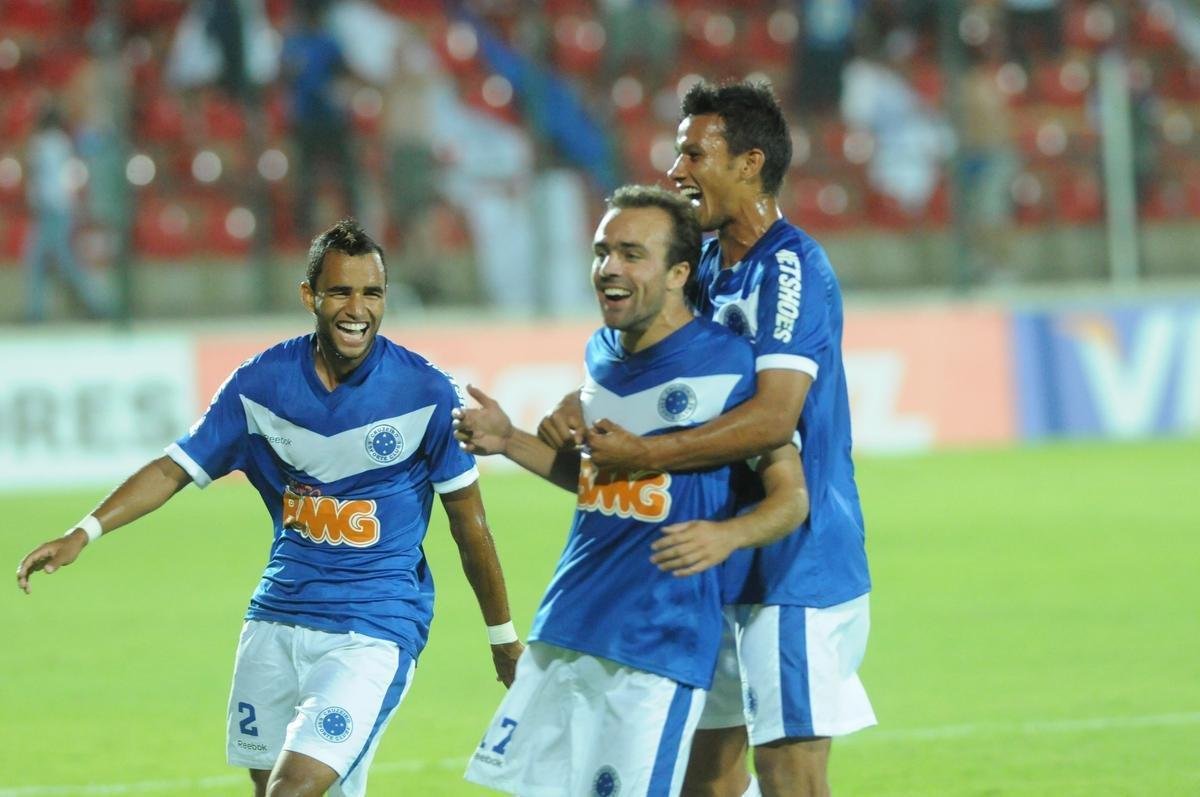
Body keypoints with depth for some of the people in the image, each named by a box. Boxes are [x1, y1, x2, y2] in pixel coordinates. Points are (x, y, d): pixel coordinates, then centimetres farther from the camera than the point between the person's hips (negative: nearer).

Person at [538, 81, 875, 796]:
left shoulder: (790, 268, -16)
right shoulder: (707, 263, 12)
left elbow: (774, 417, -27)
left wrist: (644, 455, -27)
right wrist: (576, 413, -5)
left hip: (796, 568, -9)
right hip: (722, 571, 9)